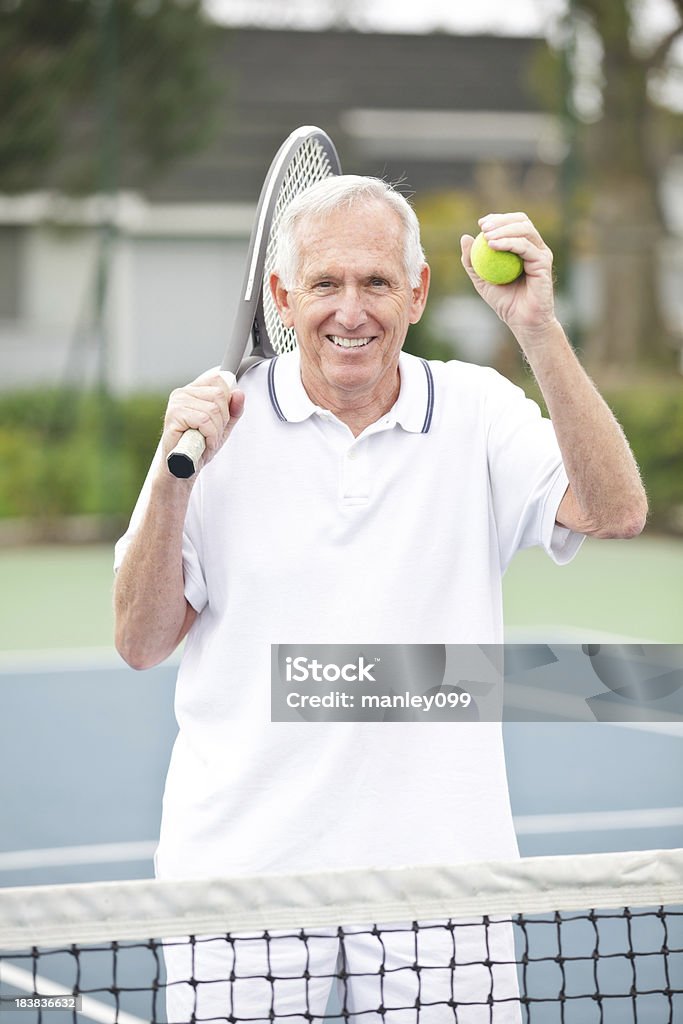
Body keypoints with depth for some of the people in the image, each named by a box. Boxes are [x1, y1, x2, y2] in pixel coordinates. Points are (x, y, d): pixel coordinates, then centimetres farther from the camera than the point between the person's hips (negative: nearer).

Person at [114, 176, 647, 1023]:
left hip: (440, 859, 0)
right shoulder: (221, 423, 1)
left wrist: (537, 328, -21)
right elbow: (141, 645, 0)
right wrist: (172, 475, -14)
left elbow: (614, 512, -14)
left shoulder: (477, 412, 2)